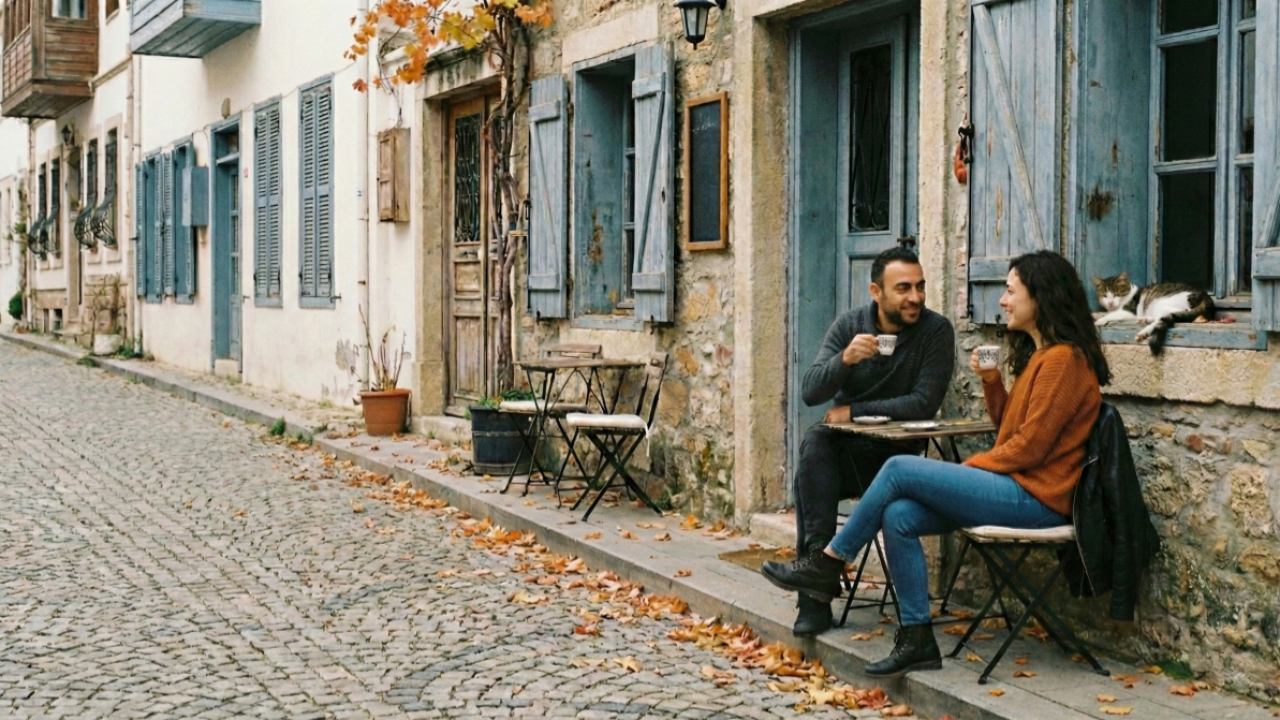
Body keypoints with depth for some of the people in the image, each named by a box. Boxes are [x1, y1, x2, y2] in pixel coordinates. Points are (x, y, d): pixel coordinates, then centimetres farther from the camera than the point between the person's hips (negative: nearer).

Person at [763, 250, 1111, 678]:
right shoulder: (1038, 354, 19)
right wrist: (991, 381, 6)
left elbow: (1030, 445, -16)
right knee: (899, 516, -10)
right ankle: (917, 640, -8)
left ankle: (828, 567, -3)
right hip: (1014, 487, 9)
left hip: (1034, 498, -9)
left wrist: (970, 467, -7)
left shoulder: (1063, 359, -12)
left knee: (900, 470, -15)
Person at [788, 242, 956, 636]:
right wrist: (843, 360, -26)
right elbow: (811, 393, -6)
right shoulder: (849, 324, 2)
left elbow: (924, 404, -16)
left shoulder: (936, 331, -7)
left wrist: (853, 411, -13)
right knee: (815, 440, -31)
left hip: (894, 453, -3)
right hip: (842, 446, 3)